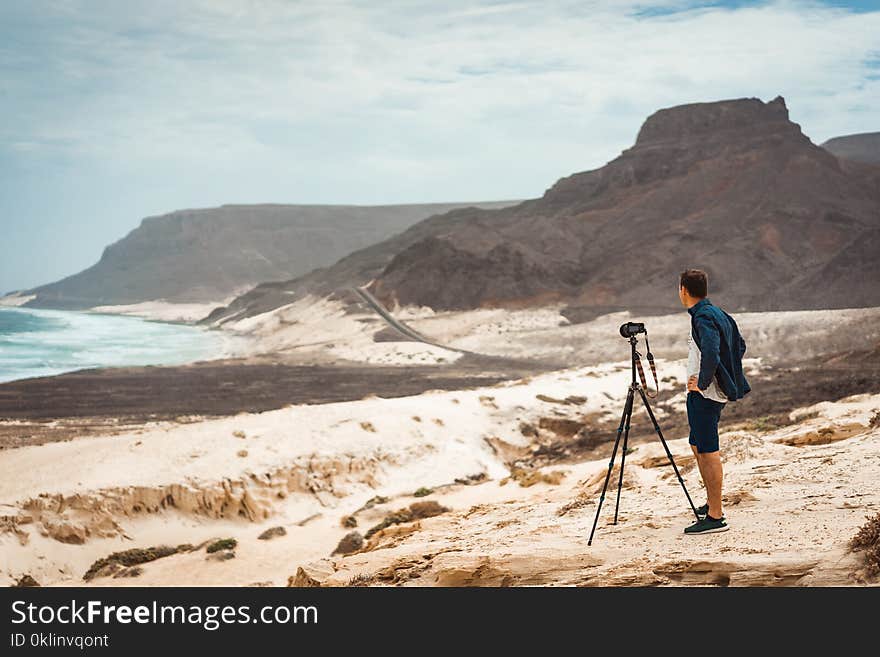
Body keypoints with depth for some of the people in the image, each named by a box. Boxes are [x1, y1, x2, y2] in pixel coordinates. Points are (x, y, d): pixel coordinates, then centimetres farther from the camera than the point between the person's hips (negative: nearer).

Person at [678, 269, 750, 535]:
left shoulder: (703, 318, -17)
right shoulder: (717, 313, 13)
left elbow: (711, 352, -32)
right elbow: (740, 345, 24)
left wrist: (702, 382, -20)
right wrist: (727, 375, 21)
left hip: (705, 393, -10)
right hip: (701, 393, 10)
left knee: (708, 451, -7)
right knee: (698, 446, 20)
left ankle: (716, 517, -5)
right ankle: (711, 503, 30)